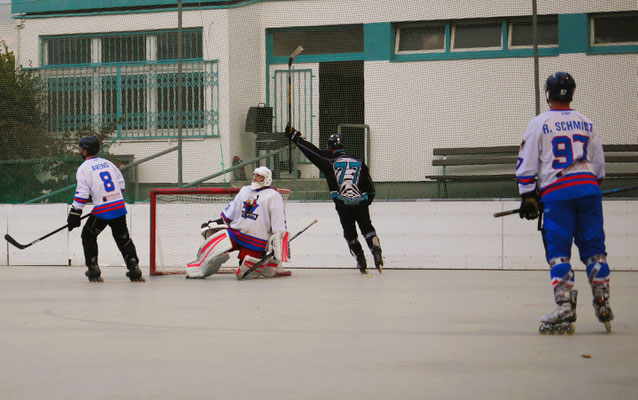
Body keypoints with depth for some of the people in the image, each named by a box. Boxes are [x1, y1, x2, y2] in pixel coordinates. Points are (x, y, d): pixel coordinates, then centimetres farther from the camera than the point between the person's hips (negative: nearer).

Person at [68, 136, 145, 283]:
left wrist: (75, 214, -5)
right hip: (119, 207, 5)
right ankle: (134, 269, 6)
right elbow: (120, 183, 20)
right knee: (123, 237, 16)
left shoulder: (84, 168, -3)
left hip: (102, 210, -5)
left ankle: (93, 271, 7)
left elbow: (82, 193, -9)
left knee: (88, 236, 13)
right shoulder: (107, 163, 16)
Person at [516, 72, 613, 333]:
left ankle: (565, 308, -13)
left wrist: (528, 196, 4)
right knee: (593, 248, 7)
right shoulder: (587, 123, 13)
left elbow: (526, 164, -1)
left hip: (556, 193, -3)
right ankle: (603, 305, 4)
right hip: (588, 188, 3)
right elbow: (599, 164, 18)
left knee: (558, 252, -3)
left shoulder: (539, 124, 2)